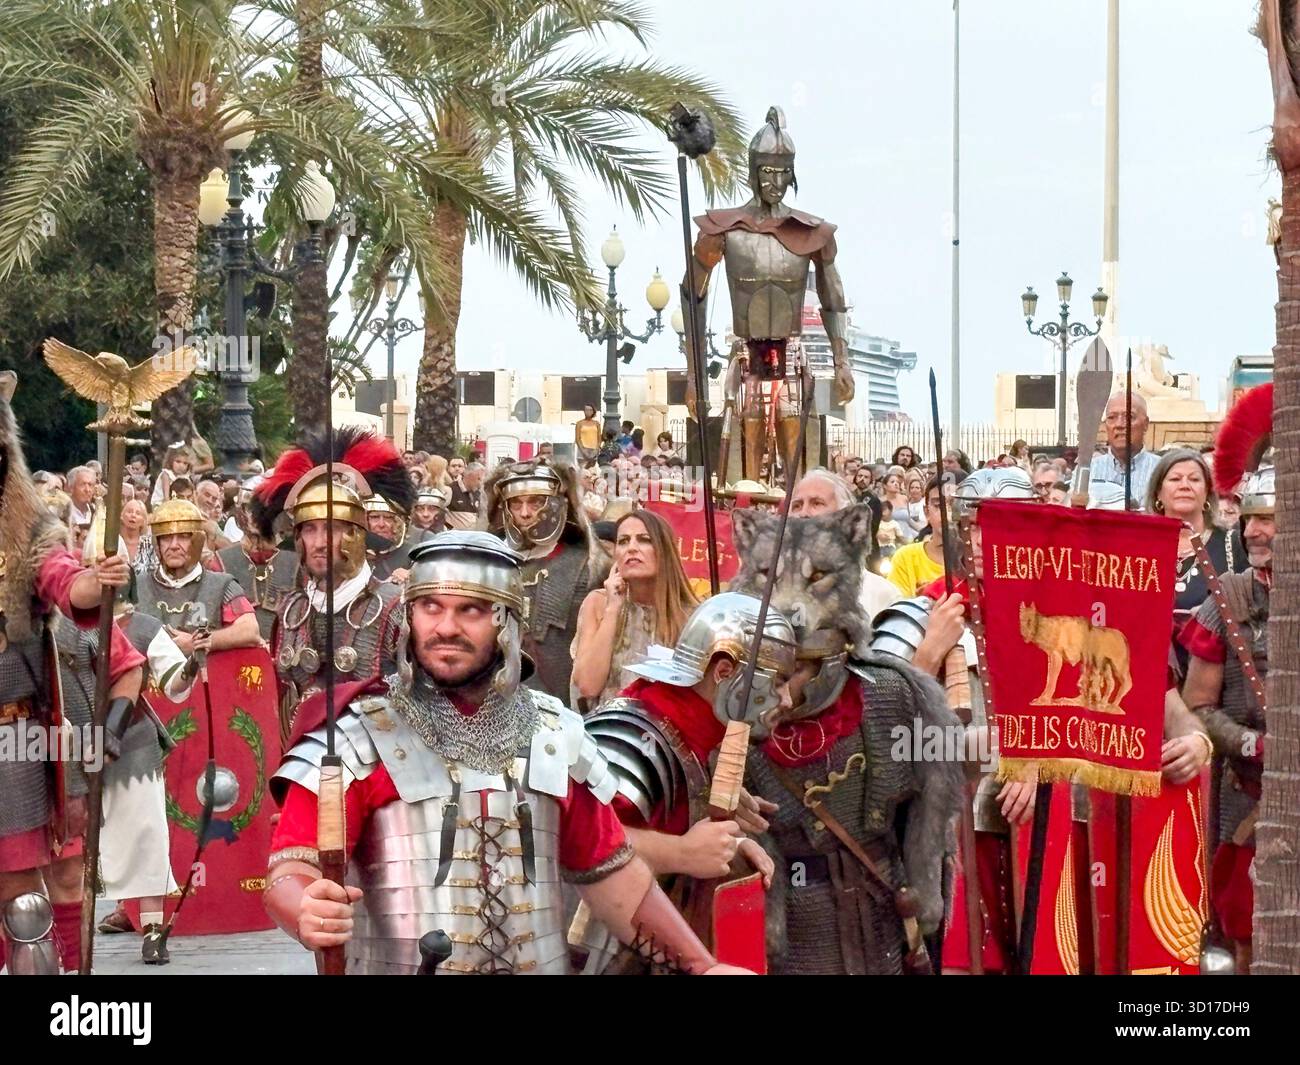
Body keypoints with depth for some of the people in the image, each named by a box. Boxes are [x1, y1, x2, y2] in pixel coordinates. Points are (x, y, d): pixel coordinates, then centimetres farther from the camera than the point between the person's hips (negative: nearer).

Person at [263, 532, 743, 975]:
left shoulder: (554, 734, 3)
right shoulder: (359, 734, -10)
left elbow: (608, 871, 11)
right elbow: (291, 872, -17)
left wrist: (702, 965, 7)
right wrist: (311, 916, -39)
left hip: (539, 965, 4)